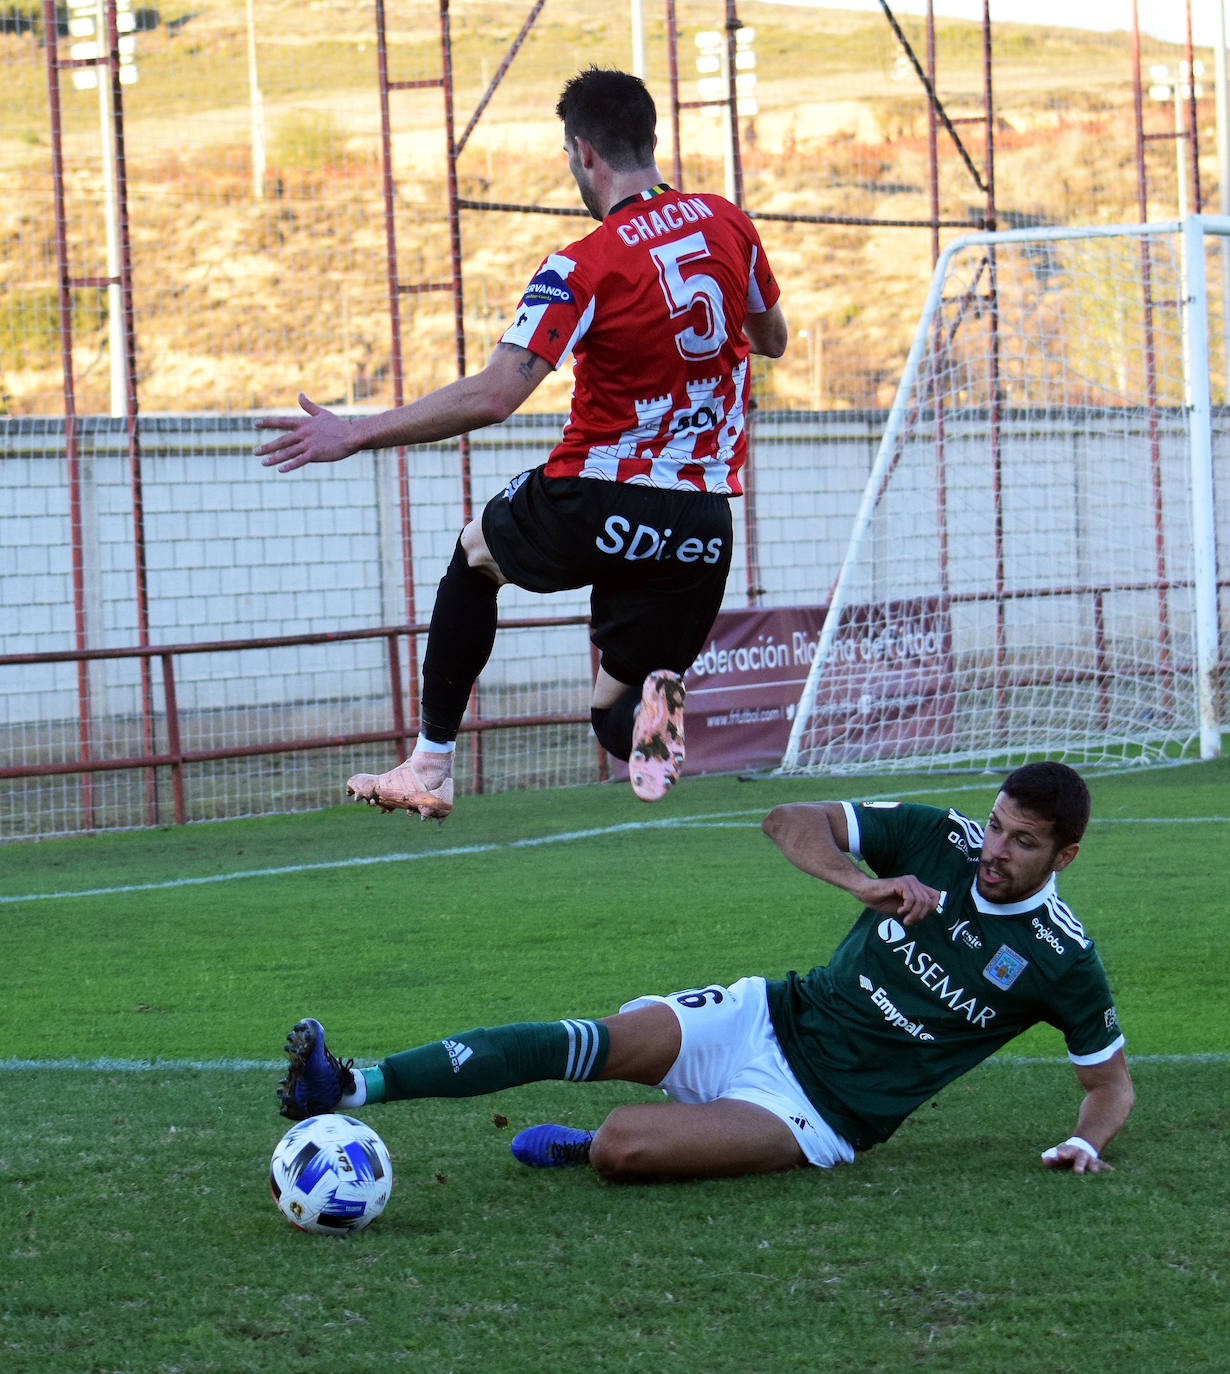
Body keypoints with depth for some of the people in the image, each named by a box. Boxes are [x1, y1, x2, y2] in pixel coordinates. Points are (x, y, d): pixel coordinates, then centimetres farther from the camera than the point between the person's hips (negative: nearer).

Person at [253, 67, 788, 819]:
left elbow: (493, 396, -21)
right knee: (617, 714, 19)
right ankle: (650, 701, -20)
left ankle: (431, 766, 24)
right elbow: (773, 340, 18)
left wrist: (354, 435, -17)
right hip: (702, 527, 4)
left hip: (595, 509, -4)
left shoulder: (583, 268, -15)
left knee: (476, 552, 29)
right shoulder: (728, 223, 2)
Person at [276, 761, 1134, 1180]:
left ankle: (574, 1145, 7)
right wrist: (862, 883, -22)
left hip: (821, 1117, -4)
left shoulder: (1060, 958, -9)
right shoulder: (941, 839, -1)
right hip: (773, 1019, 4)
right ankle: (351, 1088, -22)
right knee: (600, 1041, -20)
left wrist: (1089, 1140, -17)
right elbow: (791, 822, -4)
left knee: (624, 1148, -29)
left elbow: (1111, 1079, 4)